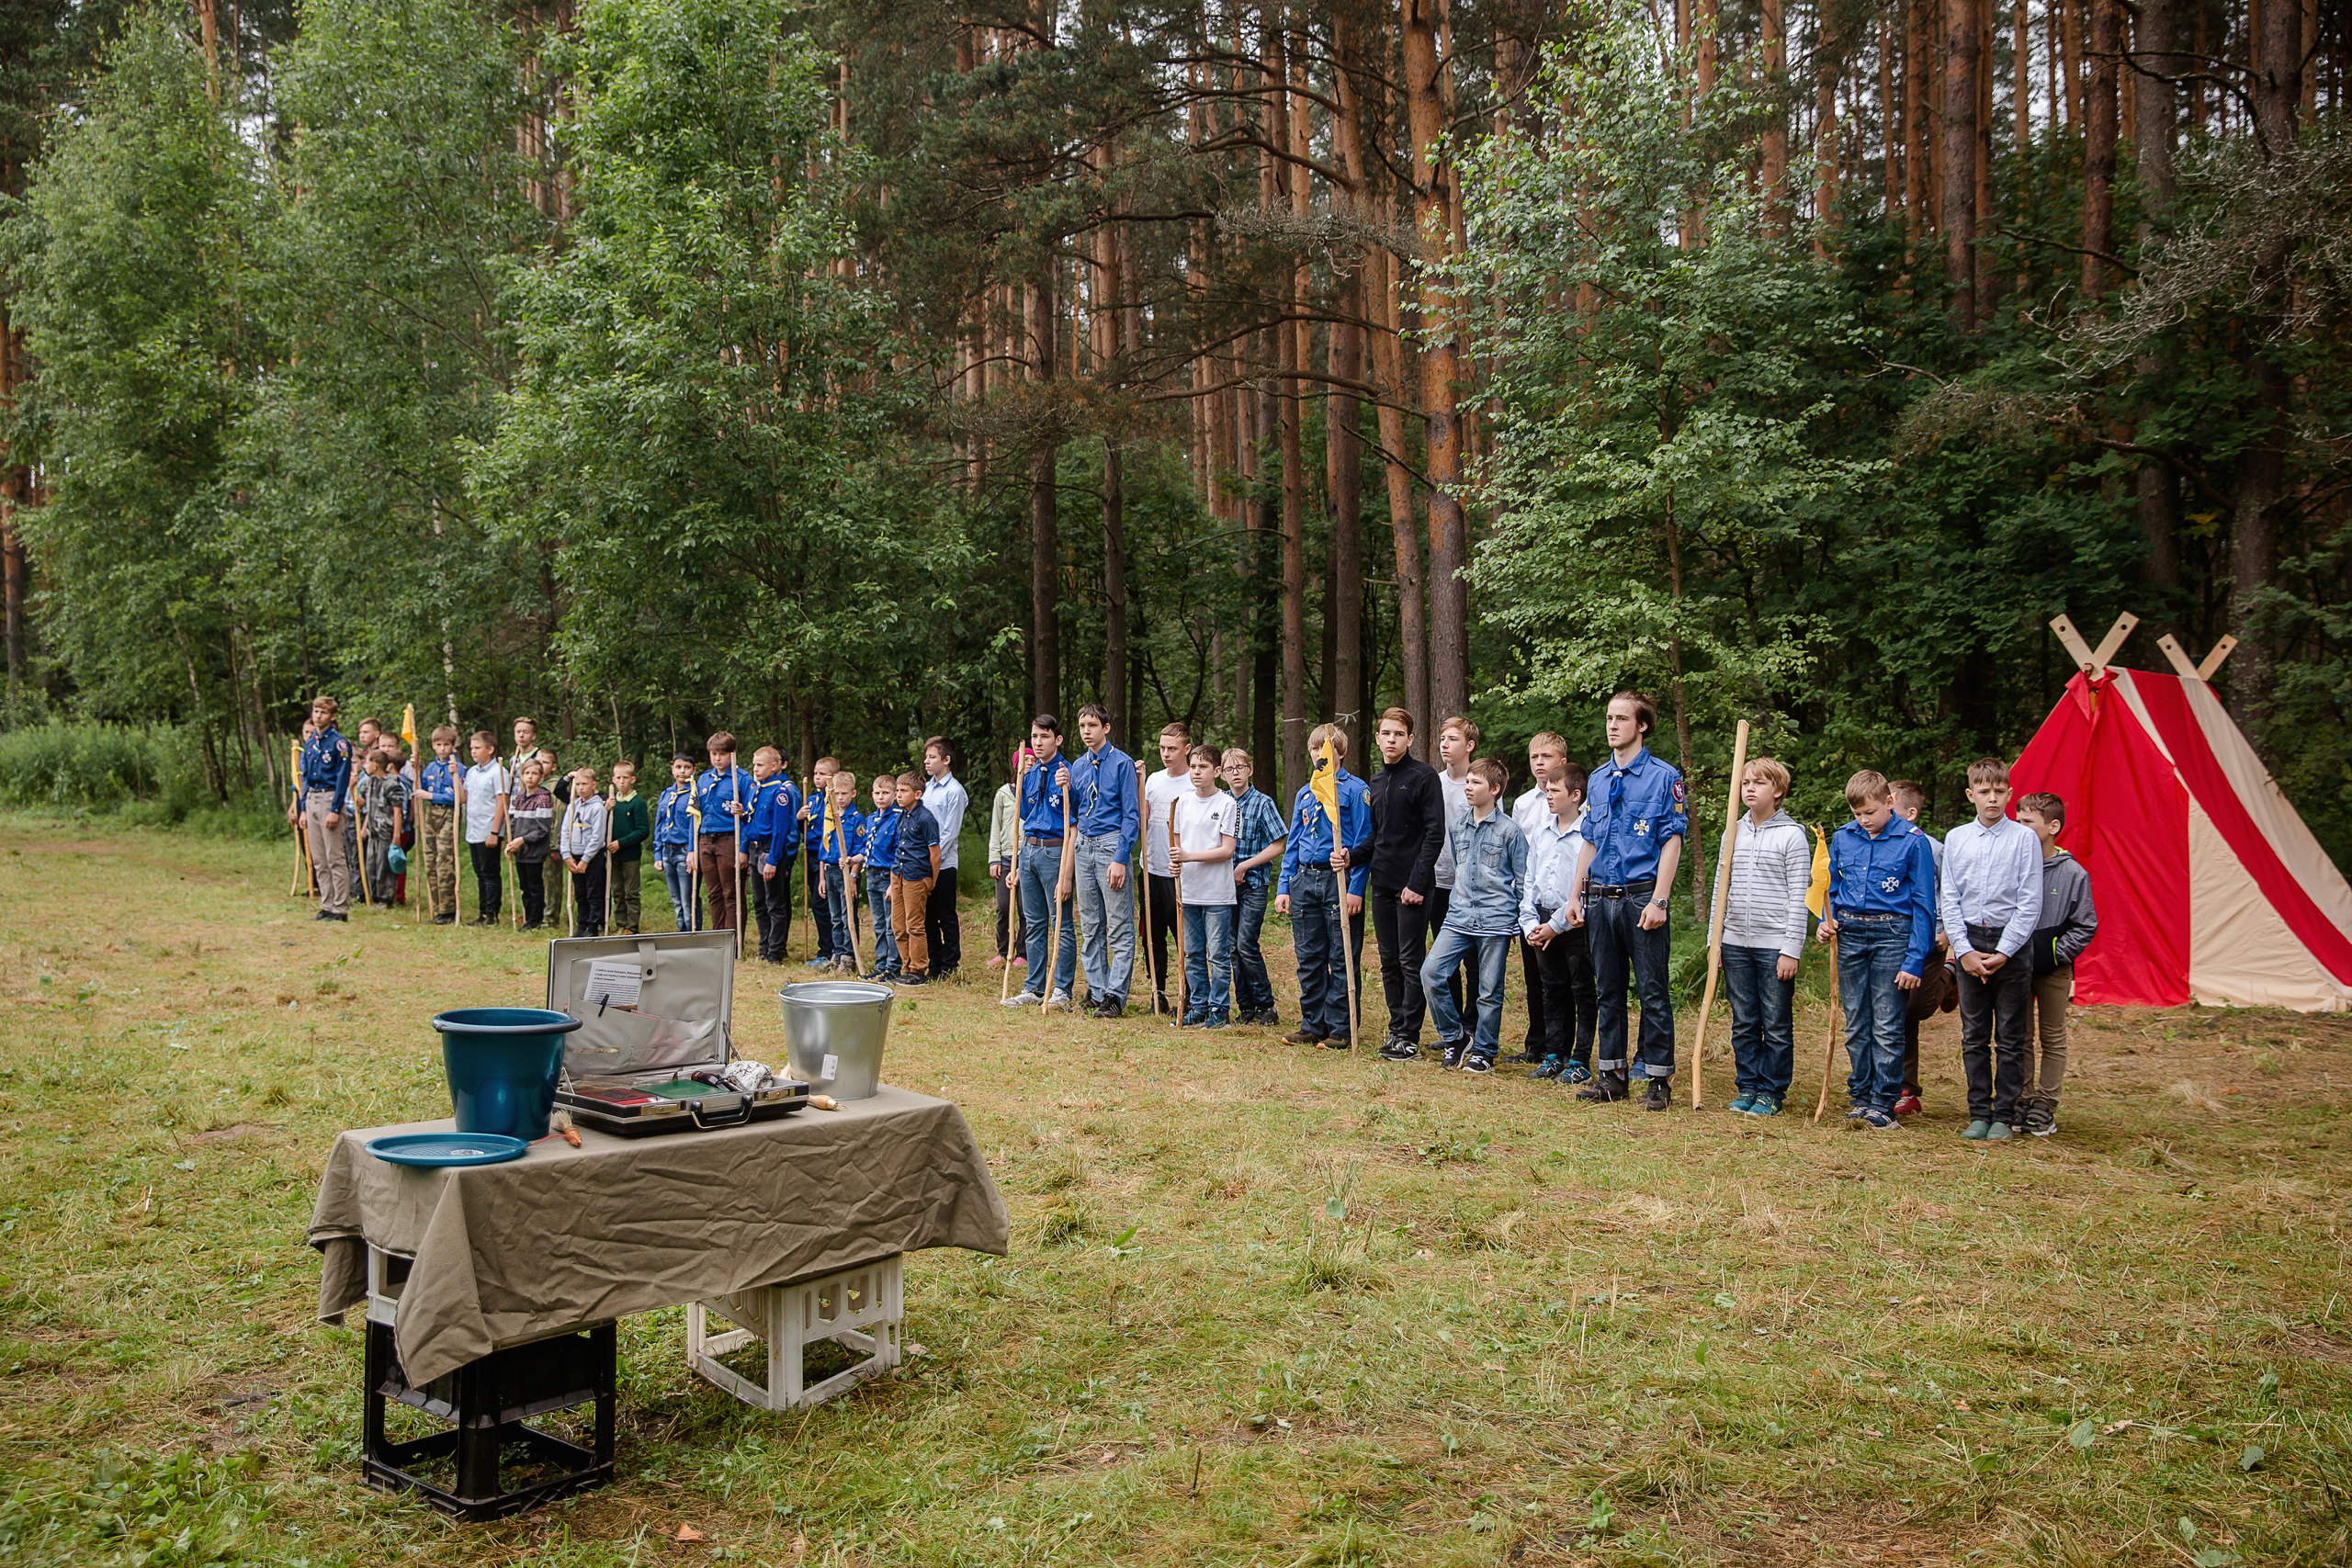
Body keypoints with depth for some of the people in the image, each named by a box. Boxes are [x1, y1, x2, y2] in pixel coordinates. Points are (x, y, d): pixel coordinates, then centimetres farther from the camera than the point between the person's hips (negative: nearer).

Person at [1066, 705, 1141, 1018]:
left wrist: (1120, 859, -15)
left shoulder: (1122, 763, -5)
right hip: (1084, 847, 7)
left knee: (1120, 928, -6)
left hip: (1111, 844, -7)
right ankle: (1097, 991, 14)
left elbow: (1131, 814, -9)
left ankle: (1115, 996, -5)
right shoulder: (1077, 766, 13)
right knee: (1091, 927, 9)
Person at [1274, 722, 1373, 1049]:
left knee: (1342, 960, -1)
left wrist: (1355, 889, -14)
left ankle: (1341, 1030, 6)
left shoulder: (1356, 790, -3)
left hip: (1340, 880, -6)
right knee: (1309, 959, 9)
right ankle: (1312, 1025, 18)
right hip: (1305, 880, 6)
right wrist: (1284, 888, 11)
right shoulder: (1305, 793, 16)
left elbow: (1364, 842, -7)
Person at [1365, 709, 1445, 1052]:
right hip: (1382, 884, 7)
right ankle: (1396, 1028, 18)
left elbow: (1435, 833, -12)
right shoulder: (1377, 783, 15)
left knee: (1412, 962, -3)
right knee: (1390, 963, 11)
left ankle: (1409, 1036, 1)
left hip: (1413, 886, -7)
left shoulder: (1424, 776, -7)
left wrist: (1417, 883, -17)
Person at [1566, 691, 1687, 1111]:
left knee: (1653, 992, -1)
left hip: (1643, 897, -6)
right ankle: (1612, 1075, 18)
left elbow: (1672, 842, -8)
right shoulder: (1598, 779, 14)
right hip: (1601, 899, 6)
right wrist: (1576, 896, 12)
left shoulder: (1664, 777, -4)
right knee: (1609, 990, 11)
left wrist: (1658, 902, -15)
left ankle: (1659, 1080, 6)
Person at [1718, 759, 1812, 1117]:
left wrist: (1791, 950, -11)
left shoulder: (1792, 835, -4)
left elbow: (1799, 897, -6)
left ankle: (1772, 1092, 12)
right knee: (1744, 1023, 10)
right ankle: (1747, 1086, 20)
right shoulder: (1734, 833, 11)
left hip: (1775, 945, -5)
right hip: (1736, 944, 5)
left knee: (1777, 1025, 3)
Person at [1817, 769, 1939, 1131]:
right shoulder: (1843, 837, 7)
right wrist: (1826, 922, 1)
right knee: (1856, 1024, 9)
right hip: (1850, 934, 4)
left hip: (1892, 935, -4)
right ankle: (1860, 1096, 18)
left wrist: (1915, 960, -9)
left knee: (1887, 1026, -3)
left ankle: (1883, 1104, 4)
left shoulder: (1913, 841, -6)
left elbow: (1924, 905, -5)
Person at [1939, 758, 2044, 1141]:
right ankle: (1979, 1113, 15)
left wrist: (2003, 952, -10)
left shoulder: (2025, 838, -2)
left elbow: (2030, 903, -5)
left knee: (2010, 1038, 3)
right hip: (1970, 942, 3)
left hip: (2011, 943, -3)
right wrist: (1965, 950, -4)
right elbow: (1949, 900, 5)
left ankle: (2005, 1115, 11)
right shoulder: (1956, 838, 6)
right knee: (1974, 1037, 7)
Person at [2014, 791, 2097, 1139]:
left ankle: (2044, 1106, 13)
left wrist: (2055, 954, -11)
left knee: (2053, 1038, 7)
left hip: (2054, 969, -2)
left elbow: (2085, 926, -2)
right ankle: (2022, 1101, 15)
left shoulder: (2073, 874, -8)